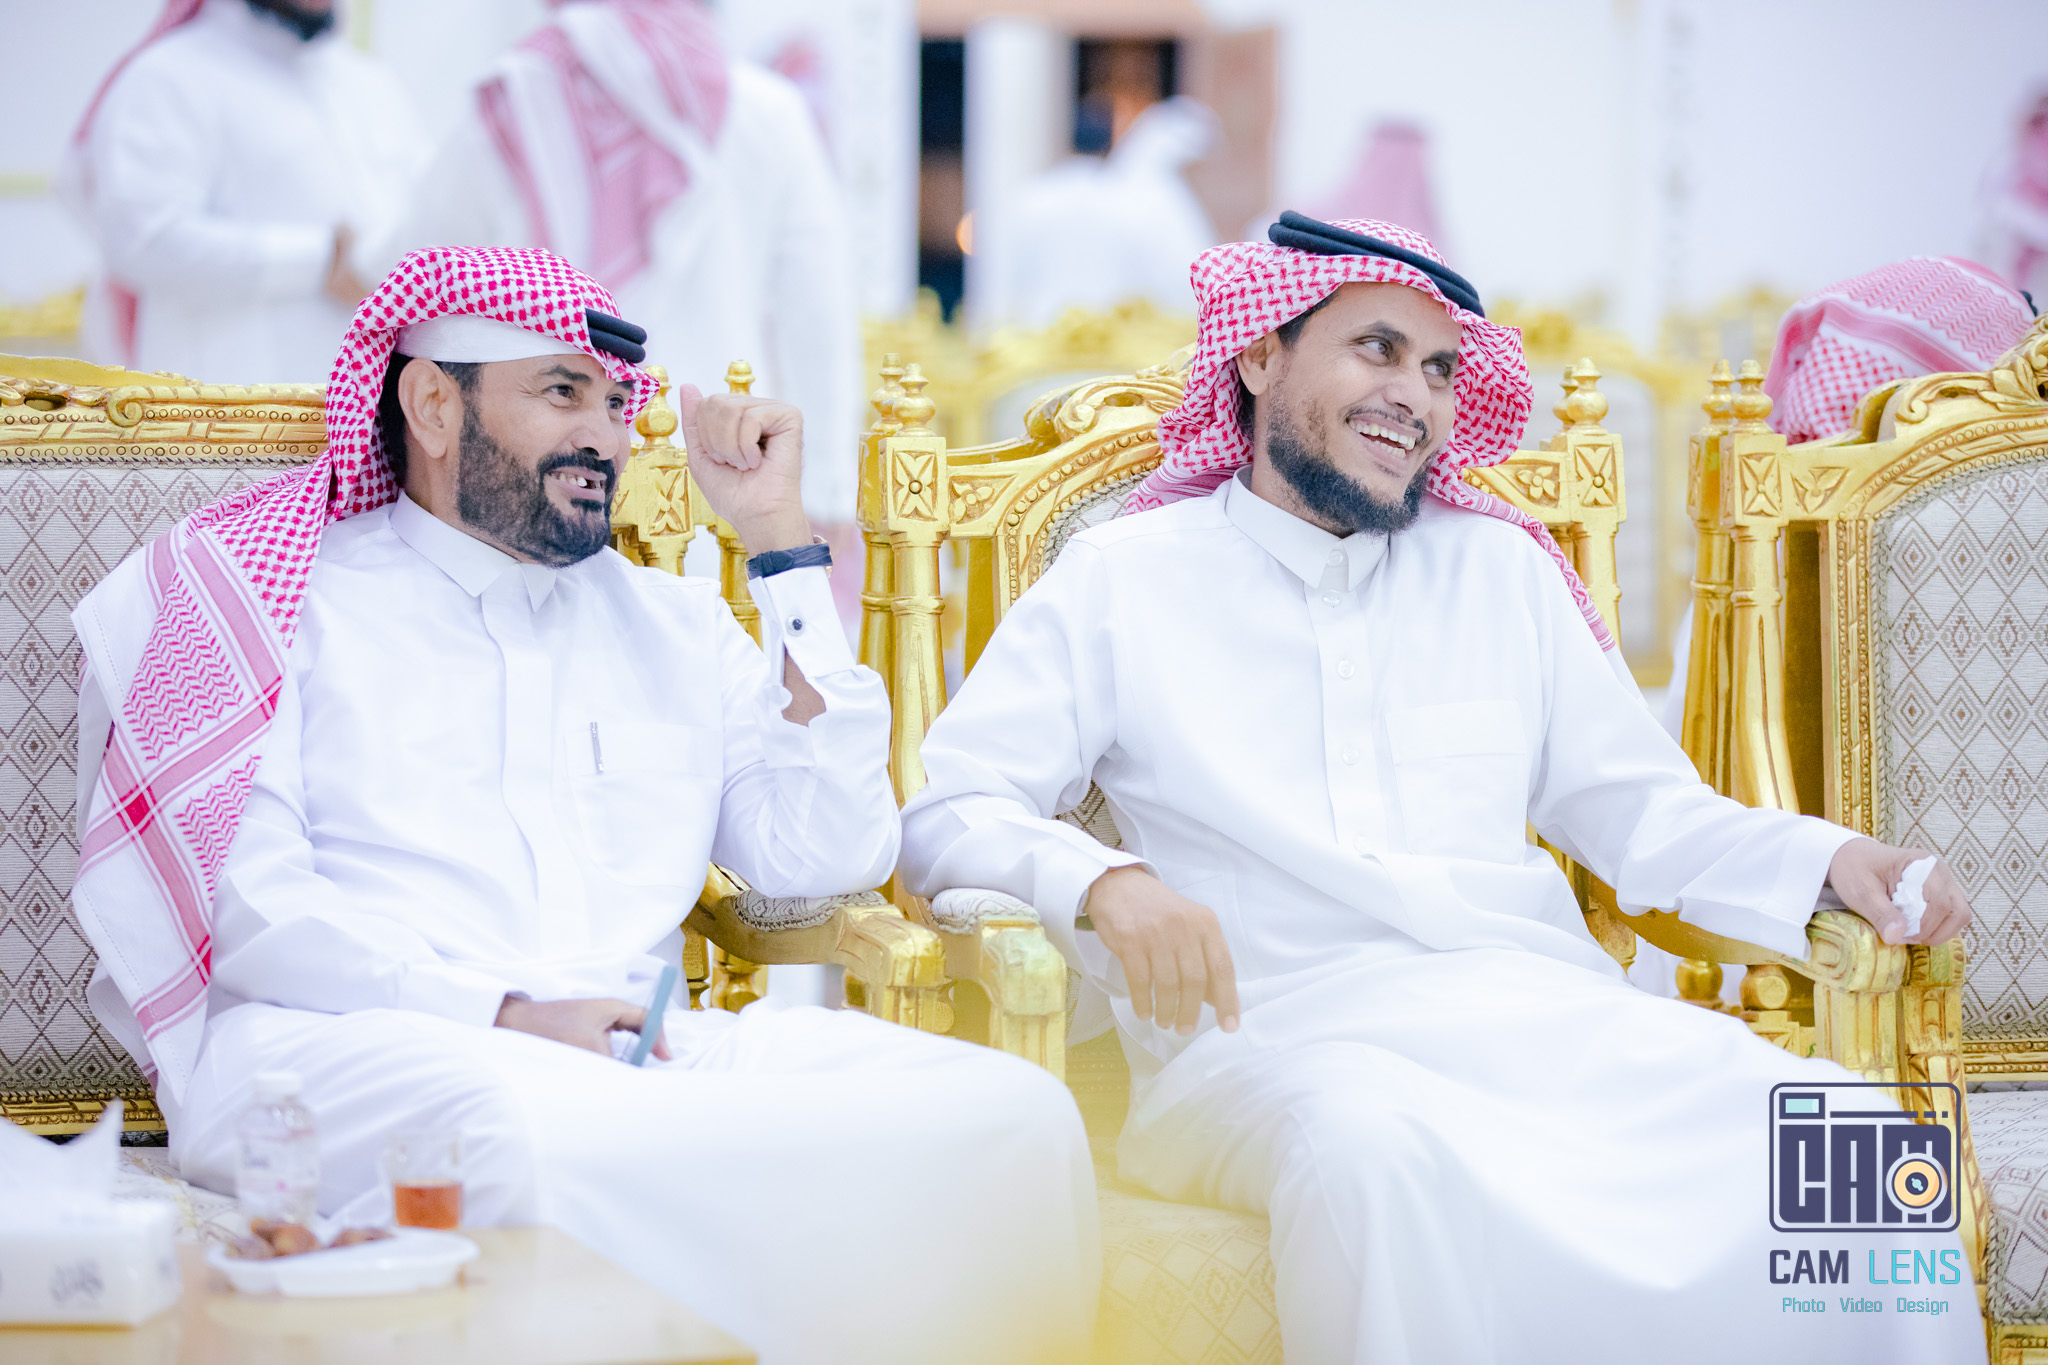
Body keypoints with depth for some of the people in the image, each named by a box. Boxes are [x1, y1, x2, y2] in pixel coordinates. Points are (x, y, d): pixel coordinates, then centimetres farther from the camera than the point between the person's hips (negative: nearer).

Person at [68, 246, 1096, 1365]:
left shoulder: (673, 624, 27)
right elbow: (244, 899, -2)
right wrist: (502, 1015, -14)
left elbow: (832, 855, 13)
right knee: (499, 1134, -43)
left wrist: (779, 540, 14)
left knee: (1013, 1116, -23)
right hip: (353, 1042, -4)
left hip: (634, 1056, 4)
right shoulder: (292, 596, 13)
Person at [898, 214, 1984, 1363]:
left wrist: (1827, 862, 5)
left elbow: (1642, 812, 25)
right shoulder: (1125, 580, 13)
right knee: (1376, 1144, -42)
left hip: (1535, 1007, 4)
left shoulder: (1500, 570, 24)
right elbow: (944, 808, 4)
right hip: (1274, 1030, -3)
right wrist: (1101, 881, -17)